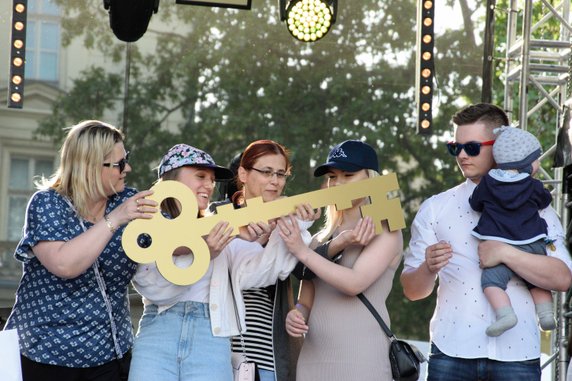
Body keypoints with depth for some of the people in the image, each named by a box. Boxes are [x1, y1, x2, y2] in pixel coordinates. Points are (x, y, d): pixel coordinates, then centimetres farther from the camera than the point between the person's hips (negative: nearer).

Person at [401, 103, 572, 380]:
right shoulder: (435, 209, 9)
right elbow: (412, 290, 5)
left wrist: (505, 253, -15)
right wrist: (429, 269, -16)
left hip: (516, 353, 0)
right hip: (451, 352, 1)